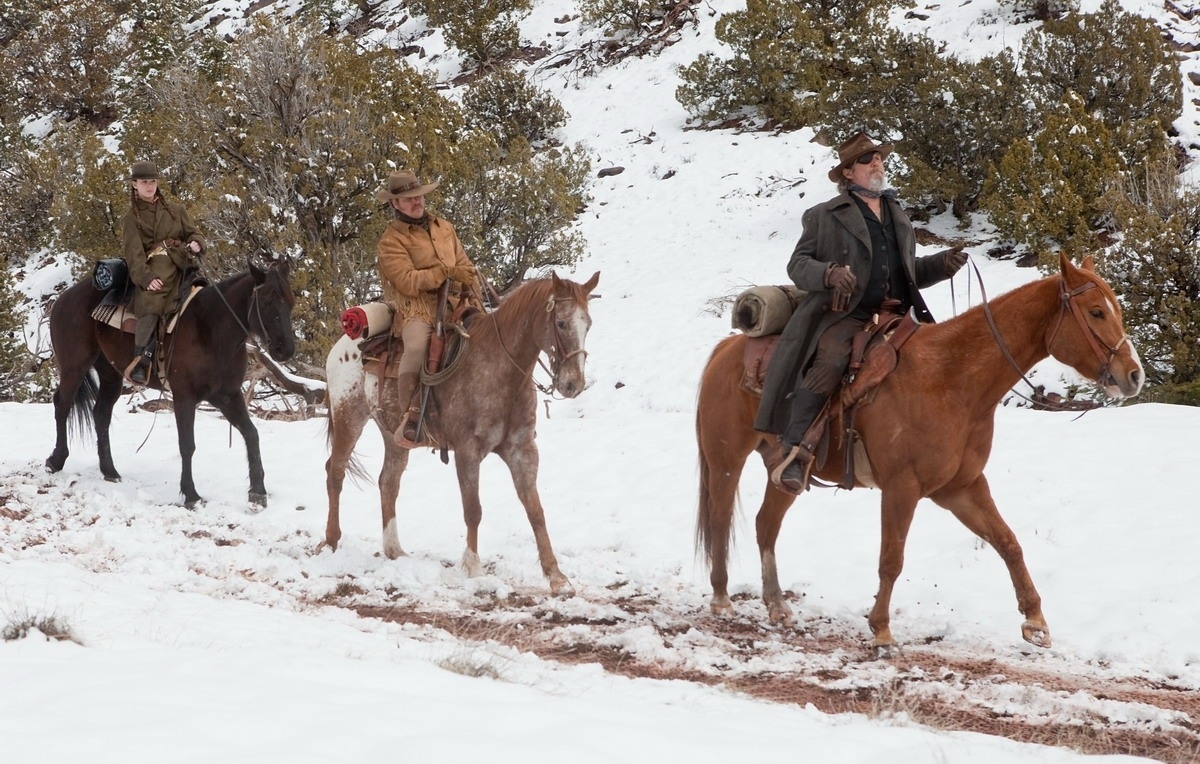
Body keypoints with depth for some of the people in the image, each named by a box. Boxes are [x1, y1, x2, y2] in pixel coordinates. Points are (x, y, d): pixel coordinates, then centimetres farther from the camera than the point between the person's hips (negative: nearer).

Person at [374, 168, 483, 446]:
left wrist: (475, 298, 3)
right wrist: (447, 272, -16)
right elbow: (409, 282, -14)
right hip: (417, 307, -6)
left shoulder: (444, 227, 19)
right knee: (417, 345, -36)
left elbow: (465, 266, 21)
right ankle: (410, 417, -28)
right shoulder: (391, 241, -2)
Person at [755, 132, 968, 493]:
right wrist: (829, 273, -17)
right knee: (829, 362, -33)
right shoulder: (824, 216, 8)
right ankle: (791, 450, -33)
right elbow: (797, 264, 3)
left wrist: (942, 264, 12)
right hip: (844, 316, -6)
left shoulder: (898, 216, 26)